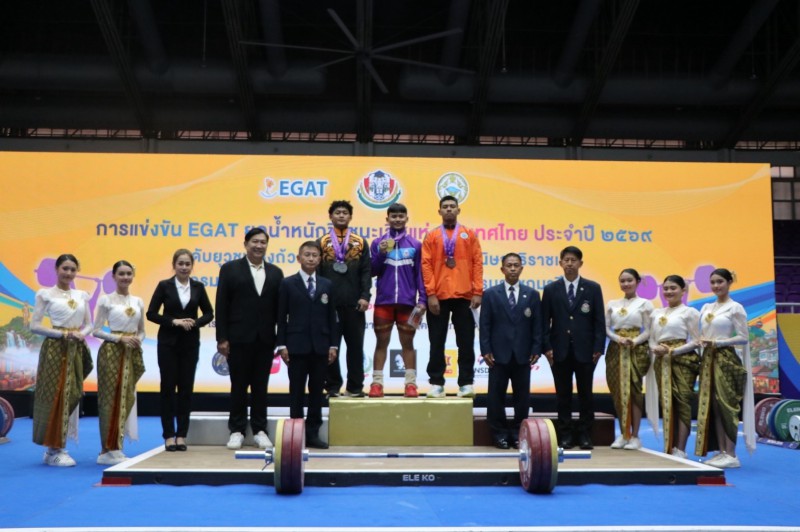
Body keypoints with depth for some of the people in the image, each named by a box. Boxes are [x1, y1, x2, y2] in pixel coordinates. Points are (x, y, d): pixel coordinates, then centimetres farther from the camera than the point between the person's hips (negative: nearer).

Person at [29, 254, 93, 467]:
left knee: (71, 396, 5)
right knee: (54, 396, -5)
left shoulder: (82, 295, 11)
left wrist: (81, 334, -8)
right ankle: (53, 450, 1)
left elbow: (89, 324, 14)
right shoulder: (46, 294, -2)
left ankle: (58, 447, 13)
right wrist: (62, 334, -16)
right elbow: (34, 326, -7)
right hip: (55, 349, -5)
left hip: (76, 350, 5)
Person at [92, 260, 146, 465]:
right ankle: (108, 450, 2)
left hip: (132, 354, 5)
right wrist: (120, 338, -17)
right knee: (111, 399, -4)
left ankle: (116, 448, 13)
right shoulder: (106, 300, -3)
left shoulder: (138, 301, 10)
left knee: (126, 398, 5)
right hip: (112, 352, -5)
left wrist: (138, 340, -6)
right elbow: (96, 331, -7)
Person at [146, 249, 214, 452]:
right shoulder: (164, 285, -2)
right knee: (168, 387, 0)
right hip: (168, 342, -2)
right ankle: (169, 435, 7)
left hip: (190, 343, 2)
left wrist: (195, 322, -11)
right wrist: (174, 321, -16)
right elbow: (151, 313, -5)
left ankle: (181, 434, 12)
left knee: (186, 387, 4)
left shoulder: (198, 287, 4)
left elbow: (209, 313, 8)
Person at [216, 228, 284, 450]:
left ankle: (259, 430, 16)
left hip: (265, 339, 2)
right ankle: (237, 430, 13)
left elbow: (279, 307, 7)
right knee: (239, 386, 4)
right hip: (239, 338, -2)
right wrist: (222, 338, -8)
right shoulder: (230, 269, 1)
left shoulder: (275, 273, 9)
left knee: (260, 386, 8)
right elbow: (222, 305, -2)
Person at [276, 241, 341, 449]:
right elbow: (282, 317, 0)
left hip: (320, 346, 3)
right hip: (297, 346, -3)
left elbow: (332, 317, 9)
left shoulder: (327, 285, 11)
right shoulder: (288, 283, 3)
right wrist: (282, 345, -6)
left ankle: (313, 432, 13)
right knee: (297, 391, 2)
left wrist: (333, 345, 2)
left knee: (317, 391, 6)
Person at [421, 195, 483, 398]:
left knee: (466, 342, 2)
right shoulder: (431, 237, 7)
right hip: (439, 297, 0)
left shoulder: (469, 235, 9)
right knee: (437, 342, 3)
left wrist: (478, 292, -4)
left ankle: (466, 383, 7)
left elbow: (477, 263, 5)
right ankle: (436, 383, 10)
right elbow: (426, 265, 1)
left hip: (464, 297, 0)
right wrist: (431, 294, -8)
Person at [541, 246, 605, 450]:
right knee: (563, 394, 5)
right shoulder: (551, 289, 4)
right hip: (560, 350, 0)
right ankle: (565, 434, 12)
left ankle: (584, 434, 14)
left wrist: (598, 348, -5)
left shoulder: (593, 288, 4)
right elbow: (545, 321, 4)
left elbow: (599, 321, 2)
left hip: (584, 350, 0)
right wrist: (547, 347, -5)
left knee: (585, 393, 5)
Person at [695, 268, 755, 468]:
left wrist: (718, 342, -17)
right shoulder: (706, 307, 13)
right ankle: (721, 451, 12)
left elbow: (744, 337, -10)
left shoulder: (735, 308, -6)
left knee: (726, 405, -6)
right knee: (710, 405, 5)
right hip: (709, 359, 7)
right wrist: (703, 340, -4)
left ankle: (731, 455, 0)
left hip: (726, 359, -7)